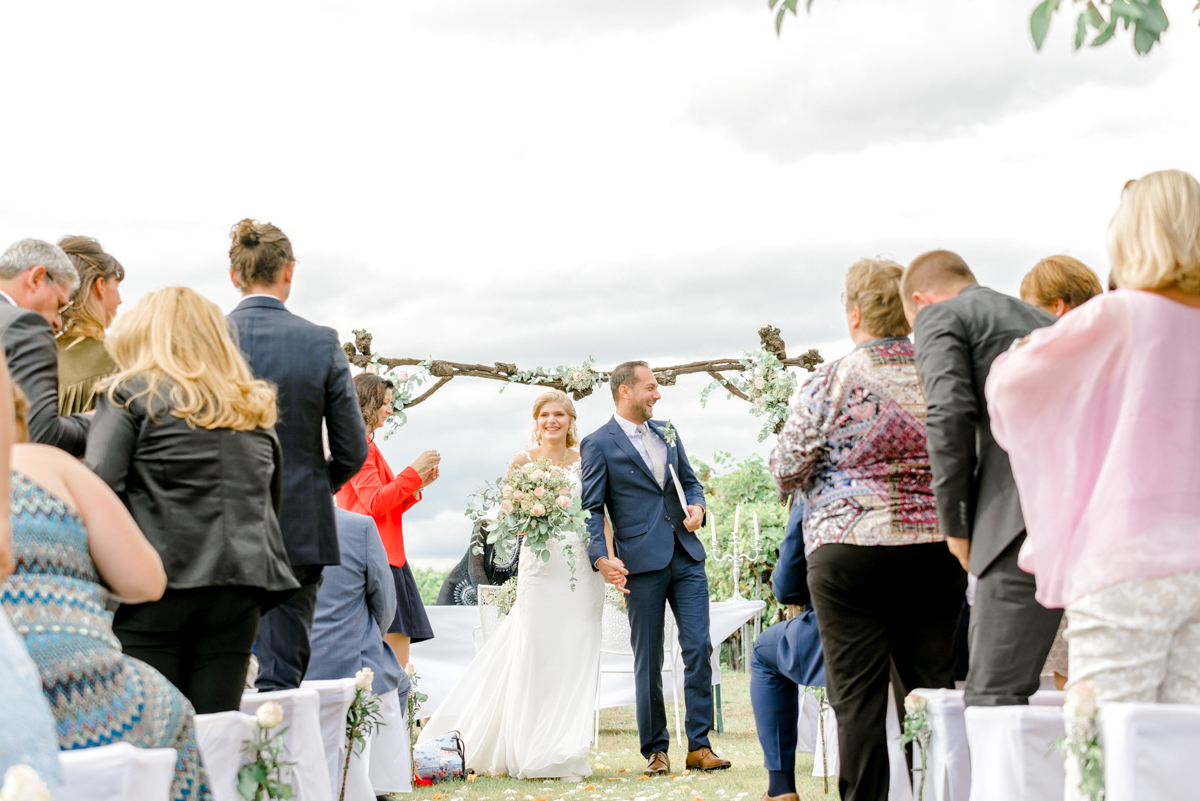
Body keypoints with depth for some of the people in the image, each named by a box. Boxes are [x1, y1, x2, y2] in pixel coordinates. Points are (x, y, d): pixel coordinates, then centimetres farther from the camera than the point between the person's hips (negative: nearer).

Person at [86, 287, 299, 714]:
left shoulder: (129, 394, 2)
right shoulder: (254, 409, 19)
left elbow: (99, 485, -8)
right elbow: (273, 500, 21)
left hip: (157, 585, -5)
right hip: (239, 589, 5)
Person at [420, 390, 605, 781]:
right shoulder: (524, 462, 4)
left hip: (581, 568, 2)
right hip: (540, 567, -2)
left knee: (575, 656, 2)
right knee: (536, 656, -4)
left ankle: (566, 753, 11)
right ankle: (535, 754, 5)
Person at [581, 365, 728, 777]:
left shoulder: (667, 433, 16)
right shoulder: (598, 444, -3)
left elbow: (690, 481, 24)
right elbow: (591, 508, -6)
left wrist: (696, 505, 1)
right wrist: (601, 558, -19)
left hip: (686, 557, 5)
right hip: (642, 564, -5)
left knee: (699, 648, -2)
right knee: (648, 662, 2)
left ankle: (699, 746, 3)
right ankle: (655, 750, 12)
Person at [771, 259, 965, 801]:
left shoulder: (830, 381, -7)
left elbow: (786, 470, -4)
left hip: (848, 550, -4)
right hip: (938, 551, 4)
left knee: (858, 699, 1)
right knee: (933, 687, 10)